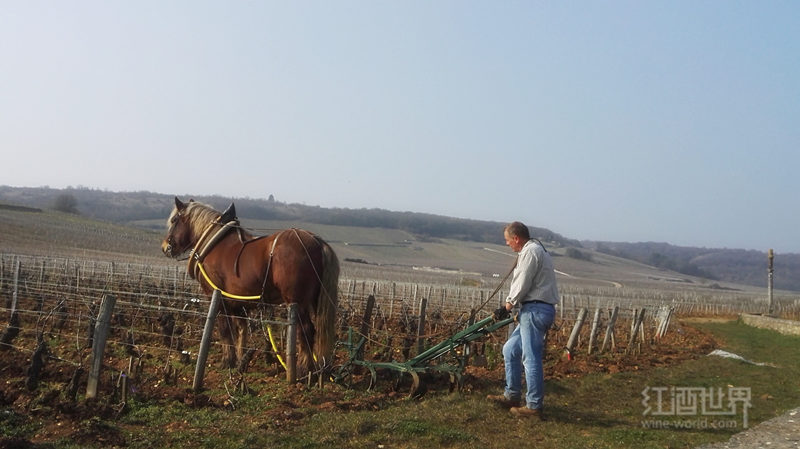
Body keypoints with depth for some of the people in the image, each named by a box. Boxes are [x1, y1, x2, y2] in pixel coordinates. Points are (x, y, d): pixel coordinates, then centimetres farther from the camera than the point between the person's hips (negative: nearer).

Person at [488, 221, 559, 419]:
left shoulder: (531, 251, -12)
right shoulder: (534, 249, 20)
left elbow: (522, 285, -15)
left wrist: (506, 308, -5)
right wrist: (513, 307, 17)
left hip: (535, 310, -11)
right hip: (533, 310, 11)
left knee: (531, 358, -7)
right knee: (510, 350, 16)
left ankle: (534, 406, -1)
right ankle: (512, 395, 22)